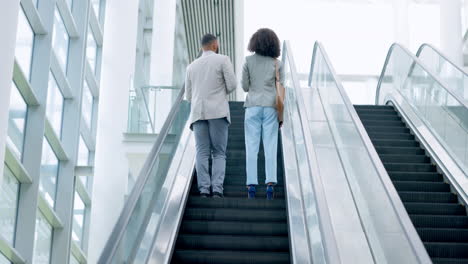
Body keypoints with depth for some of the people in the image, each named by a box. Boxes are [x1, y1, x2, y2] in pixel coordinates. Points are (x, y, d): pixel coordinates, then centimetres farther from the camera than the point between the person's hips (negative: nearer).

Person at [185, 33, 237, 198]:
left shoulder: (192, 66, 18)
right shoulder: (223, 60, 5)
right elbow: (232, 84, -3)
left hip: (198, 112, 3)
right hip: (218, 111, -3)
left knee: (202, 153, 0)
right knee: (219, 153, -1)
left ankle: (204, 189, -12)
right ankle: (217, 188, -14)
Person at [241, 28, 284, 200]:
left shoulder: (249, 61, 1)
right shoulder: (277, 64, 4)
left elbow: (245, 86, 3)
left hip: (253, 107, -1)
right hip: (271, 107, 1)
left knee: (251, 147, 0)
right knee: (270, 147, -1)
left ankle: (252, 184, -8)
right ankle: (270, 183, -12)